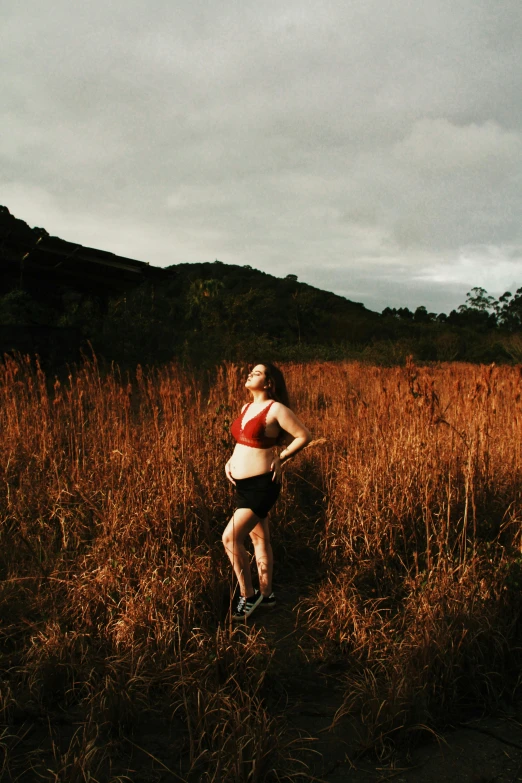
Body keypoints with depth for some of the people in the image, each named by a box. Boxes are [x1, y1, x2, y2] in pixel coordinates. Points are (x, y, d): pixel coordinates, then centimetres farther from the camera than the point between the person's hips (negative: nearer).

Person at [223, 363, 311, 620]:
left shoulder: (276, 409, -14)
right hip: (243, 484, 9)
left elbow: (304, 436, -10)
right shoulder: (246, 408, 11)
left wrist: (280, 459, -10)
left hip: (261, 485, -9)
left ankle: (247, 596, 3)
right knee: (259, 538, 17)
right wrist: (231, 460, 8)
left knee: (230, 538, -13)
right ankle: (266, 594, 30)